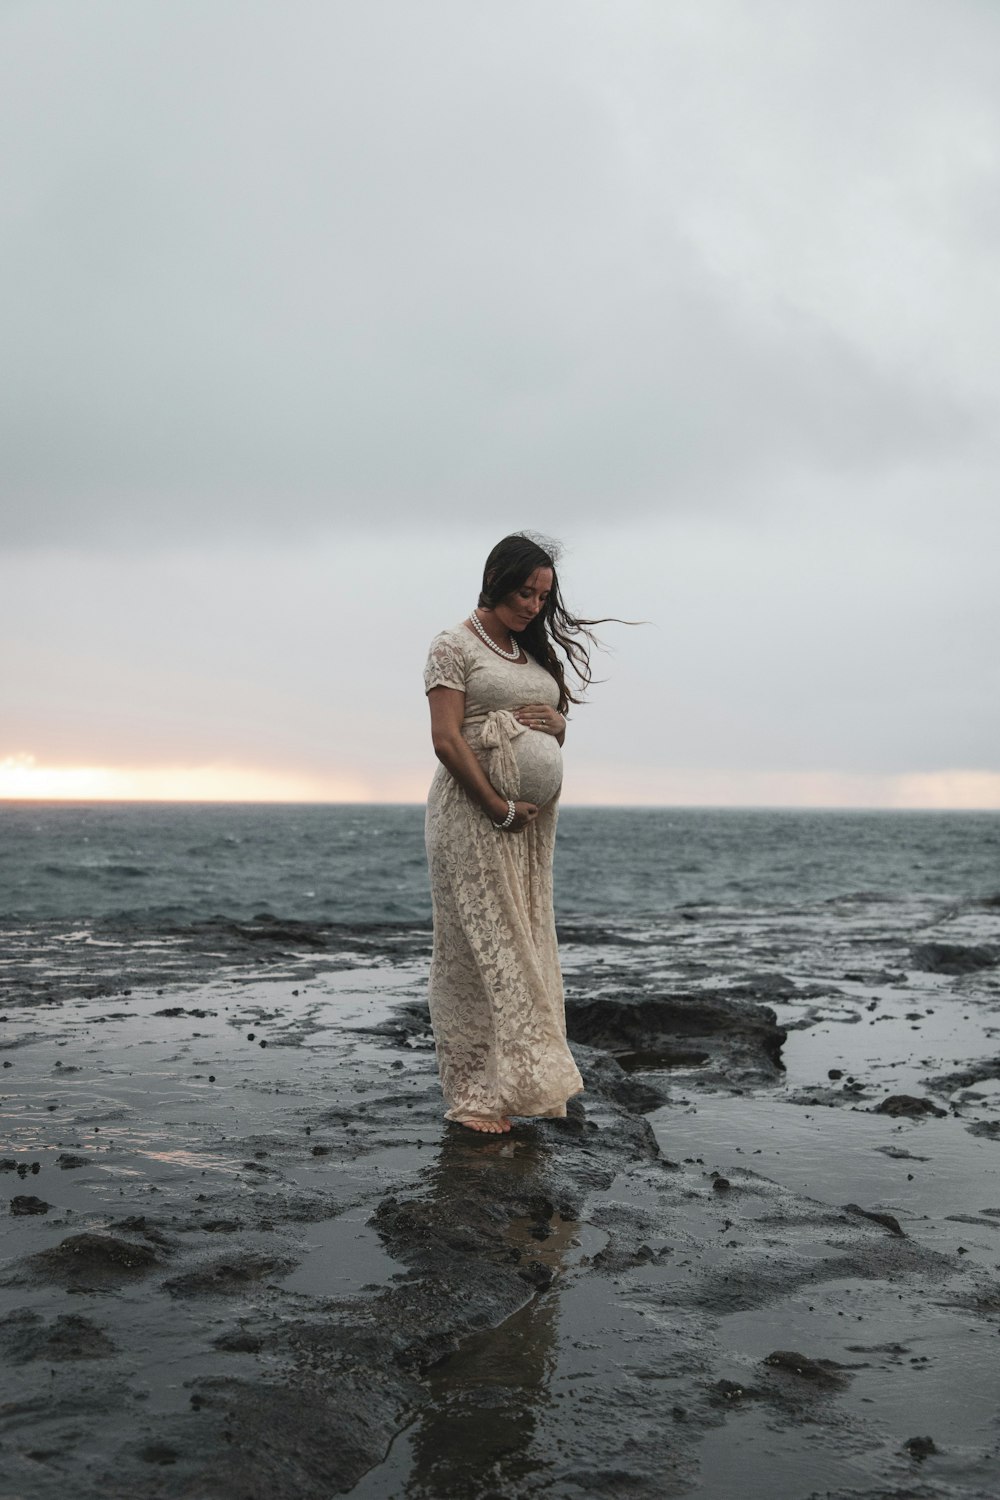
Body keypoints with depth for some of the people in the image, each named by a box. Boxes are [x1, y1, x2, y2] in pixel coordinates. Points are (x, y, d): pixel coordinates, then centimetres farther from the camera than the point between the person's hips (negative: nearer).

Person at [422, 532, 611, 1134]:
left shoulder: (536, 652, 18)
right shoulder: (456, 646, -4)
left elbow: (559, 729, 25)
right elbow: (446, 740, -13)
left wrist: (555, 720, 0)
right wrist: (499, 807, -16)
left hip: (533, 818, 7)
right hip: (473, 812, -7)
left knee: (525, 943, 8)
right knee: (479, 945, -6)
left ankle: (519, 1081, 15)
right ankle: (478, 1095, -1)